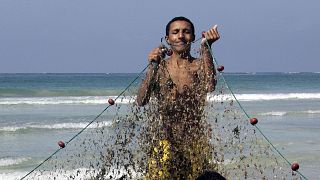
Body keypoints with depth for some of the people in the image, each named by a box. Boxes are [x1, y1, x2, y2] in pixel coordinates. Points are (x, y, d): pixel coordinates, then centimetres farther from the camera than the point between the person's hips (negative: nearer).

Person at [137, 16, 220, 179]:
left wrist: (206, 48, -20)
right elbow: (141, 101, -7)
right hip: (165, 142, 0)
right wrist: (153, 67, -18)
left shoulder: (199, 65, 4)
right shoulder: (160, 68, 5)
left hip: (196, 142, 0)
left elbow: (209, 87, -18)